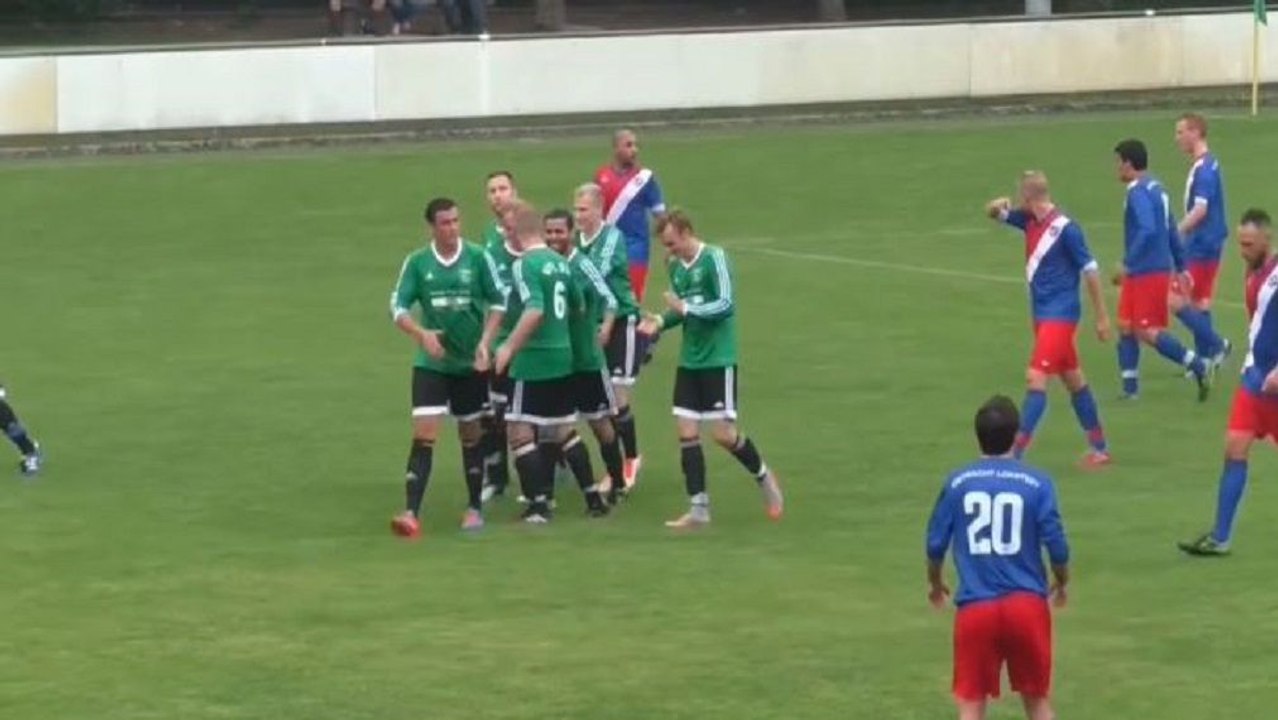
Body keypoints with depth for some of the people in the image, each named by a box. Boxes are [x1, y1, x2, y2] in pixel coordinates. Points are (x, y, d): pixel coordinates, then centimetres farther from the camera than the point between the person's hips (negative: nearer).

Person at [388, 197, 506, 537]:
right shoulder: (417, 262, -4)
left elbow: (498, 303, 0)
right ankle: (411, 512, -15)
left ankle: (474, 507, 27)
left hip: (471, 363, 0)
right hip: (431, 364, 0)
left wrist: (485, 342, -11)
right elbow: (398, 308, -3)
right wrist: (422, 334, -20)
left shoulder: (477, 258, -5)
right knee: (424, 434, -11)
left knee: (471, 435, 12)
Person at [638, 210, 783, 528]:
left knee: (723, 432, -6)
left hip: (718, 360, -7)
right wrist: (661, 321, -2)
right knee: (687, 432, 0)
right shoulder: (675, 266, 8)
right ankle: (699, 508, 4)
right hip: (688, 361, 7)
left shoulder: (714, 258, -13)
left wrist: (685, 308, -22)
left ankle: (764, 476, 20)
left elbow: (726, 305, -19)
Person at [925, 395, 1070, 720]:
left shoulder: (957, 483, 1)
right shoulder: (1037, 483, -3)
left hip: (975, 609, 0)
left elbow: (935, 544, 6)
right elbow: (1057, 546, -4)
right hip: (1027, 605, 0)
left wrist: (935, 584, 27)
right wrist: (1061, 585, 17)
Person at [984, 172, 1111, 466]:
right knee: (1073, 380, 14)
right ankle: (1099, 448, 23)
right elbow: (993, 213, 17)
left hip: (1059, 314, -9)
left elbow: (1090, 270, -13)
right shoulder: (1030, 220, 6)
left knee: (1036, 378, -14)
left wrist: (1102, 317, -10)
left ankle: (1015, 454, -17)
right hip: (1042, 312, 9)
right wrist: (999, 205, -9)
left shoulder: (1065, 228, -17)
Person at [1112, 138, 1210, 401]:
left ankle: (1199, 367, -7)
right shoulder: (1156, 189, 15)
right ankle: (1130, 387, 12)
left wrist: (1128, 264, -27)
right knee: (1126, 327, 10)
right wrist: (1181, 267, 24)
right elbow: (1170, 232, 20)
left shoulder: (1138, 193, -16)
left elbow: (1147, 230, -29)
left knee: (1148, 332, -8)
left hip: (1148, 273, -10)